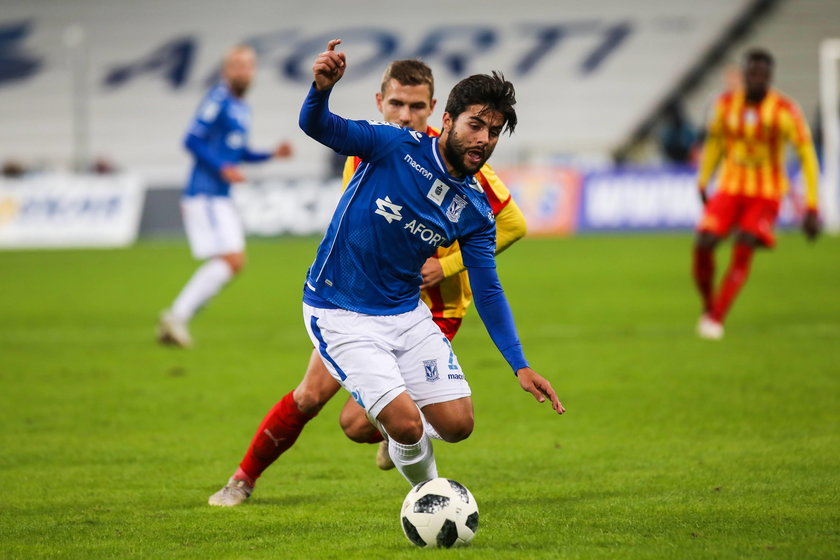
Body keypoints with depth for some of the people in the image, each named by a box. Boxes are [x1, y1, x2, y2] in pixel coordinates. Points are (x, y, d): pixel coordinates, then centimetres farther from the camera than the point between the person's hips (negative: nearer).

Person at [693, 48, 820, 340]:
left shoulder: (785, 111, -15)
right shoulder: (726, 104, -4)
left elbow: (807, 156, -13)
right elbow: (714, 141, 15)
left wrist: (811, 208, -17)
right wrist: (702, 184, 16)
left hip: (766, 195, -3)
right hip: (730, 187, 3)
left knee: (743, 250, -22)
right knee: (703, 246, -13)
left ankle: (716, 320, -21)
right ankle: (708, 307, 11)